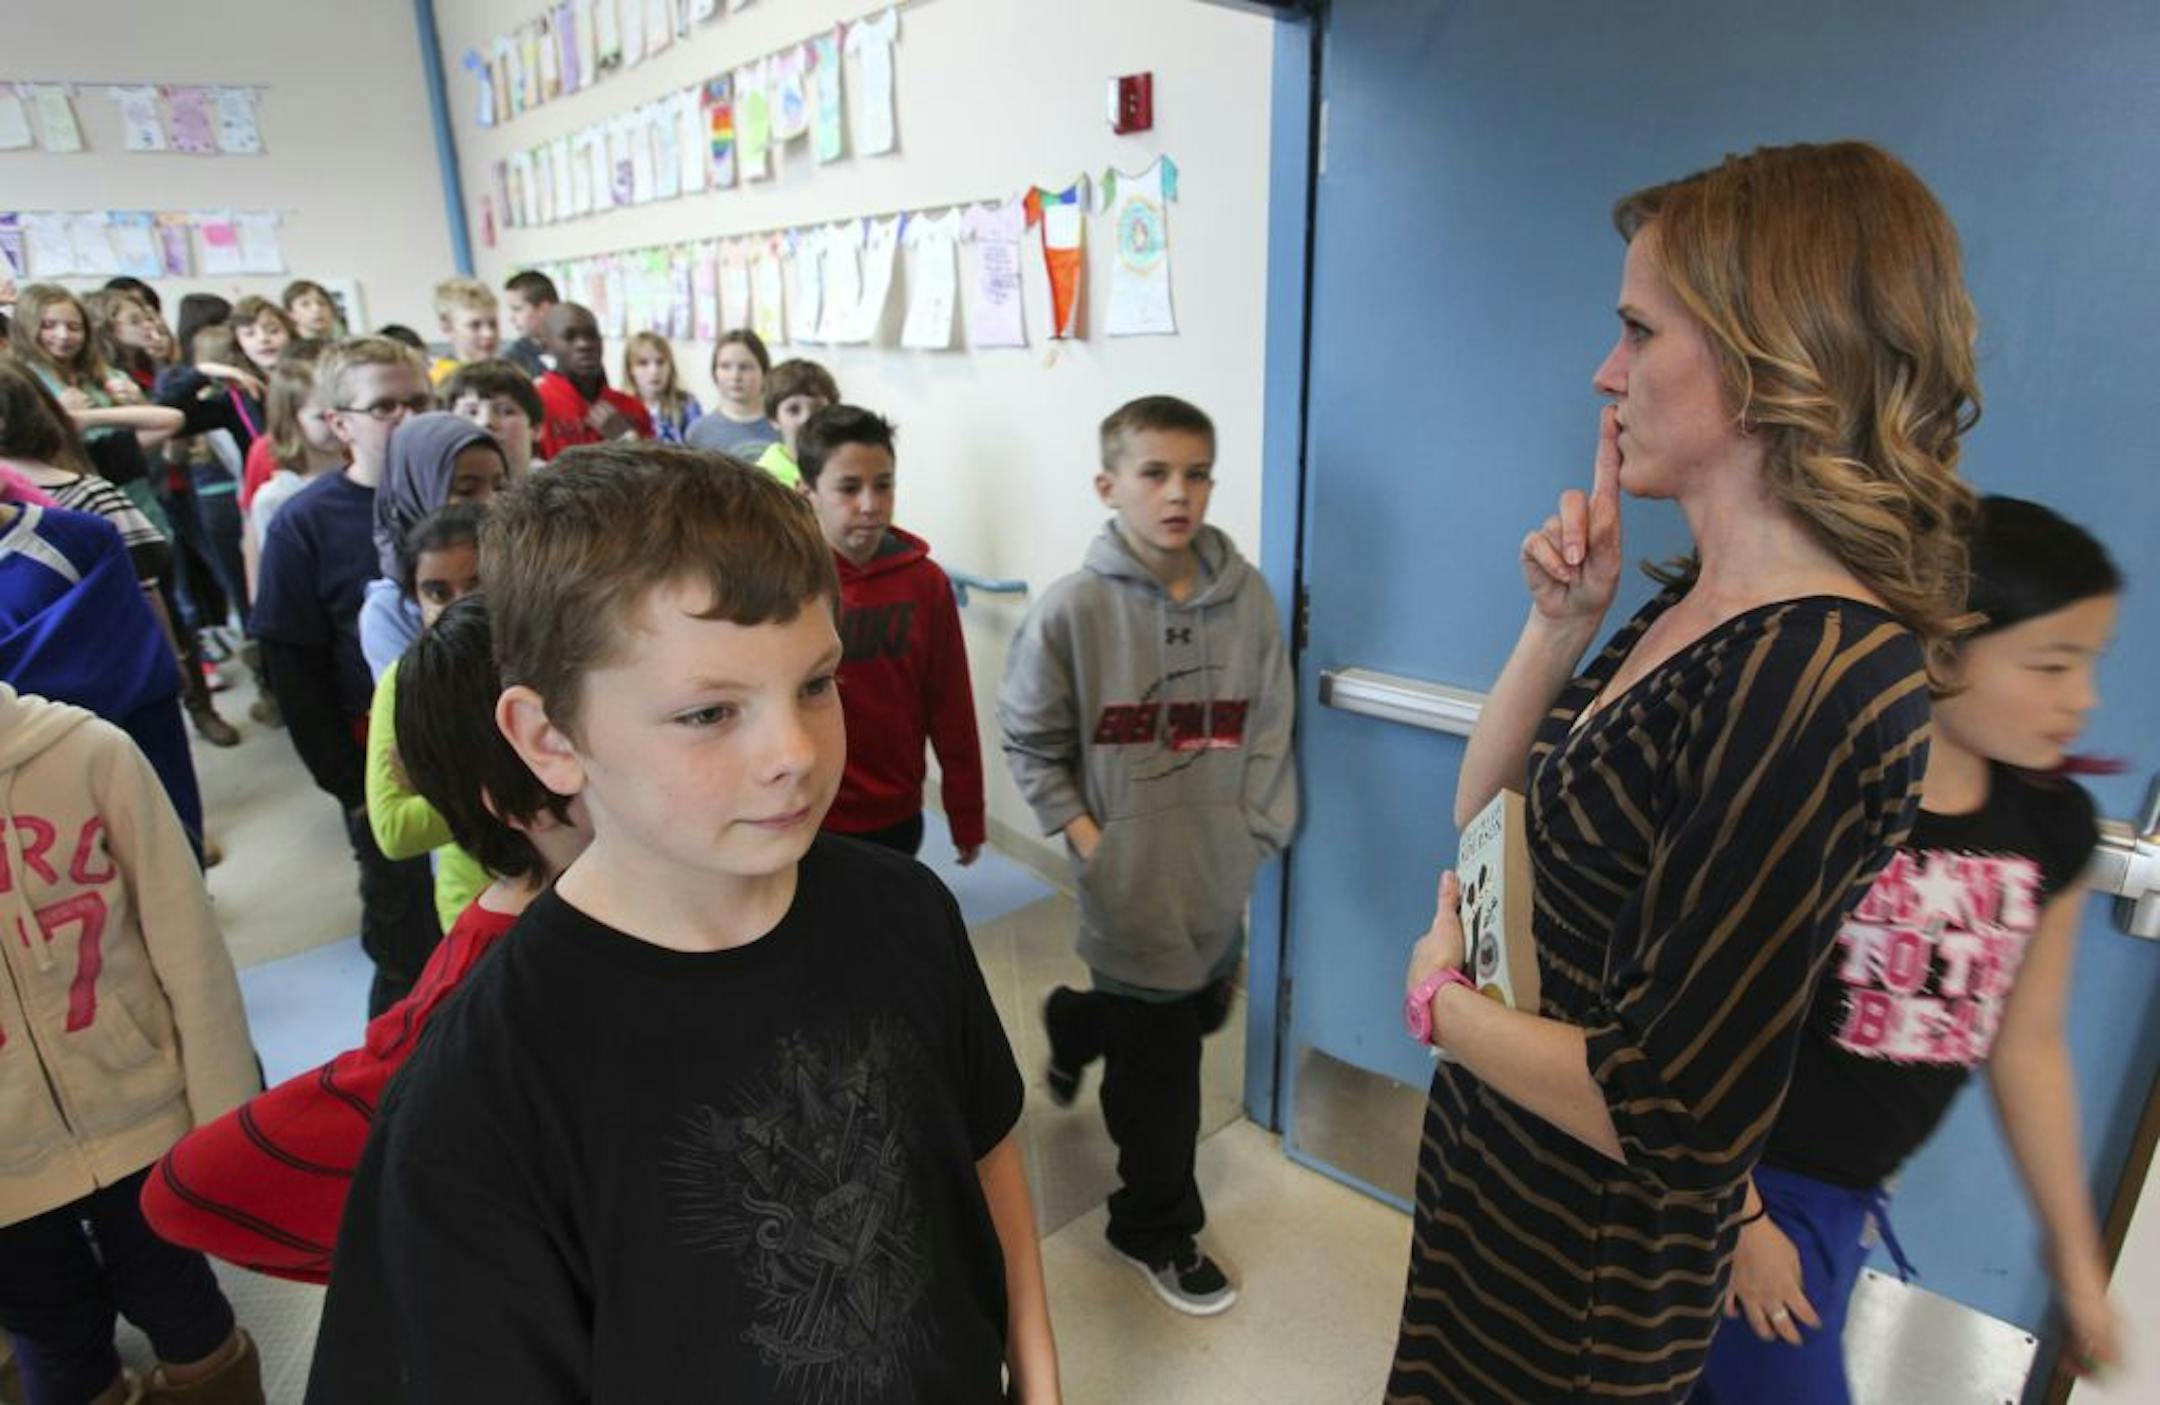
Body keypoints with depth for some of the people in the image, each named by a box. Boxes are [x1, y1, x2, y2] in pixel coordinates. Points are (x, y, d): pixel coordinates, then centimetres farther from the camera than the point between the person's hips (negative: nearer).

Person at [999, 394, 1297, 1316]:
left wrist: (1254, 834, -3)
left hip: (1217, 876, 5)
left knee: (1202, 1009, 26)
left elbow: (1267, 730, 2)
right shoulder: (1073, 609, -14)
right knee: (1160, 1066, 9)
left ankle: (1077, 1025, 56)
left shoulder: (1247, 598, -6)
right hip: (1131, 880, -4)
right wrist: (1085, 837, -11)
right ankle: (1157, 1228, 35)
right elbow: (1030, 741, -5)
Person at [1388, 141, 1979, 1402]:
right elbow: (1486, 818, 6)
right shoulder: (1700, 602, -2)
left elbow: (1676, 1118, -29)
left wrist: (1440, 995, -14)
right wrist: (1563, 620, -5)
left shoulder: (1819, 680, -30)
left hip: (1590, 1272, -7)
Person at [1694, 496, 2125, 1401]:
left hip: (1852, 1198, 6)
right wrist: (1737, 1215, -13)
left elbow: (2026, 1046, 8)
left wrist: (2075, 1255, 14)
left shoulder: (2053, 825, -2)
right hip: (1740, 1182, -6)